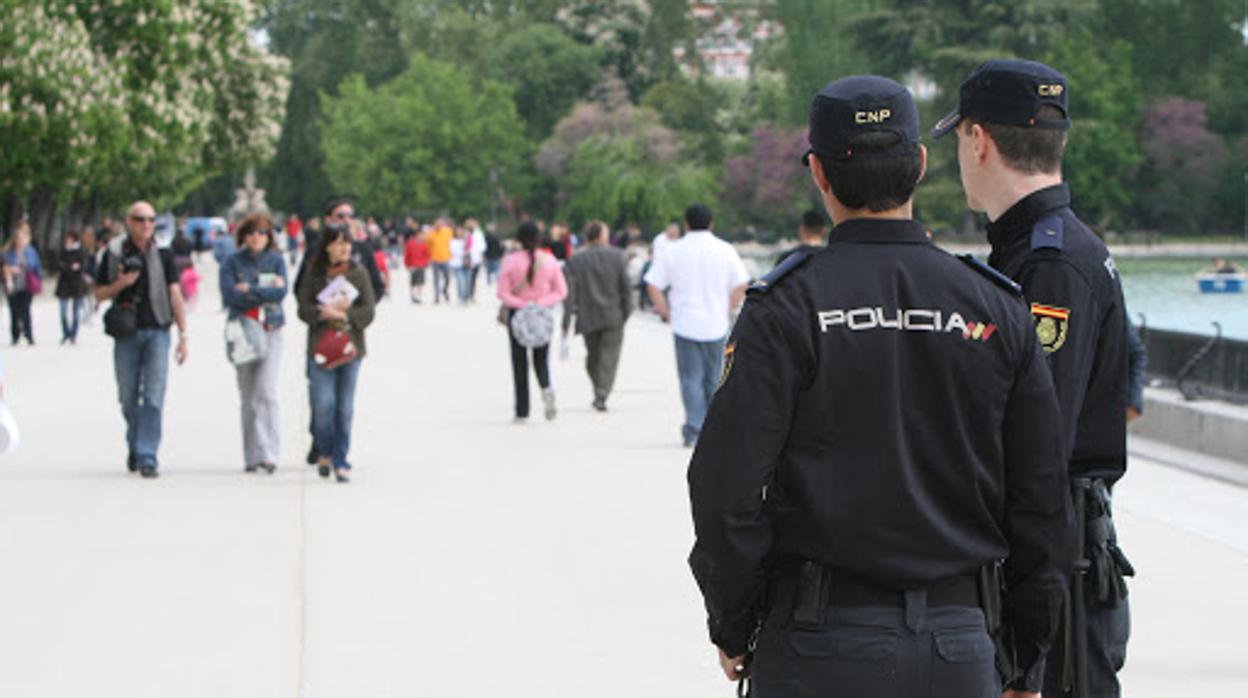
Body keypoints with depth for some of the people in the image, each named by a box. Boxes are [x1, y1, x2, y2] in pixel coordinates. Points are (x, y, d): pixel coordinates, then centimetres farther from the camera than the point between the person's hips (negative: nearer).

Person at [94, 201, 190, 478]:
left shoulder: (163, 253, 4)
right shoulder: (114, 253, 4)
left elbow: (175, 294, 5)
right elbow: (99, 294, 9)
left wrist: (183, 335, 0)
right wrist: (121, 284, -11)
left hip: (156, 332, -1)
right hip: (126, 333, 1)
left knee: (153, 397, -9)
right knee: (129, 398, 8)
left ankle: (147, 455, -10)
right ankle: (134, 445, 27)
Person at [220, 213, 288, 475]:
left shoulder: (276, 260, 7)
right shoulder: (232, 262, 4)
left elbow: (281, 292, -8)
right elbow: (230, 295, -9)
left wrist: (250, 290, -10)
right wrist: (266, 291, -8)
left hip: (270, 331, -1)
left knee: (266, 392, -13)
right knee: (248, 397, 3)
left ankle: (269, 453, -15)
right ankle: (252, 456, 9)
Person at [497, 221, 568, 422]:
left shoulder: (510, 261, -10)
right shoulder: (550, 260, -3)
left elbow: (503, 294, -13)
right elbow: (561, 291, -3)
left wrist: (521, 304, -11)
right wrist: (541, 303, -8)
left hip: (517, 313, -2)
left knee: (519, 362, 8)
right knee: (542, 360, 14)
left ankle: (522, 411, 6)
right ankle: (546, 387, -18)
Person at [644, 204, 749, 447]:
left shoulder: (672, 251, 1)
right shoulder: (725, 250, 1)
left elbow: (653, 285, -1)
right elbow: (741, 285, -2)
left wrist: (665, 311, 8)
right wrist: (728, 309, 10)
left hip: (685, 324, -1)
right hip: (717, 325, 1)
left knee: (691, 379, 1)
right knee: (714, 379, 11)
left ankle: (693, 430, -10)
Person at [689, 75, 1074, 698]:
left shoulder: (786, 307, -7)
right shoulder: (997, 308, 3)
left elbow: (726, 487, -11)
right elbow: (1043, 500, 5)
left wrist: (732, 628, 3)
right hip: (960, 647, 3)